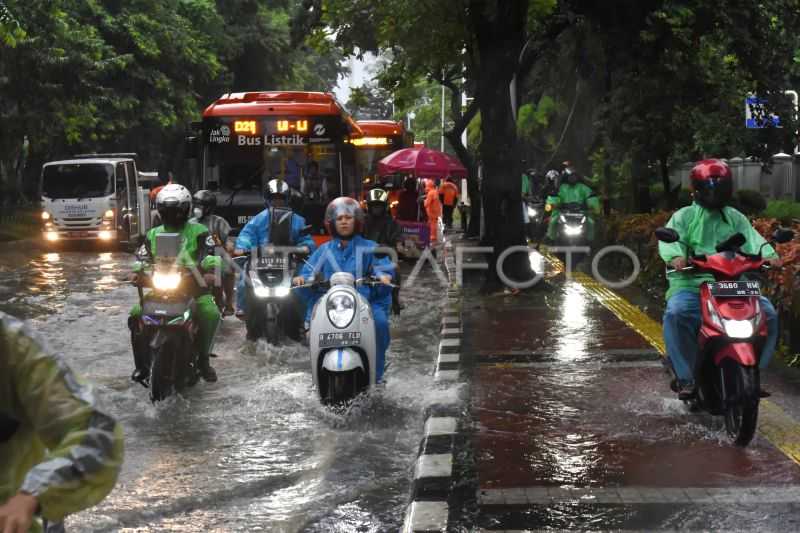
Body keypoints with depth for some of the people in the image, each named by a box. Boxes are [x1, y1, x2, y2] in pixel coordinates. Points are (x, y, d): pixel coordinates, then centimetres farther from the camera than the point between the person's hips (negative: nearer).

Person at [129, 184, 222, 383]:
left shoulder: (199, 232, 6)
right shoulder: (153, 235, 19)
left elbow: (211, 255, -6)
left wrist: (210, 271, -27)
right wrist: (137, 272, -9)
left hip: (194, 287, -3)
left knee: (210, 313, -32)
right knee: (136, 315, -20)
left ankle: (203, 359, -14)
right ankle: (142, 365, -9)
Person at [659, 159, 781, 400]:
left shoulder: (736, 218, 21)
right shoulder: (684, 216, 10)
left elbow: (752, 238, 3)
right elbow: (670, 239, -8)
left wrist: (769, 254, -19)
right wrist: (676, 257, -31)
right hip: (691, 285, -3)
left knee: (768, 313, -17)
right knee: (676, 313, -34)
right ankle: (686, 377, -24)